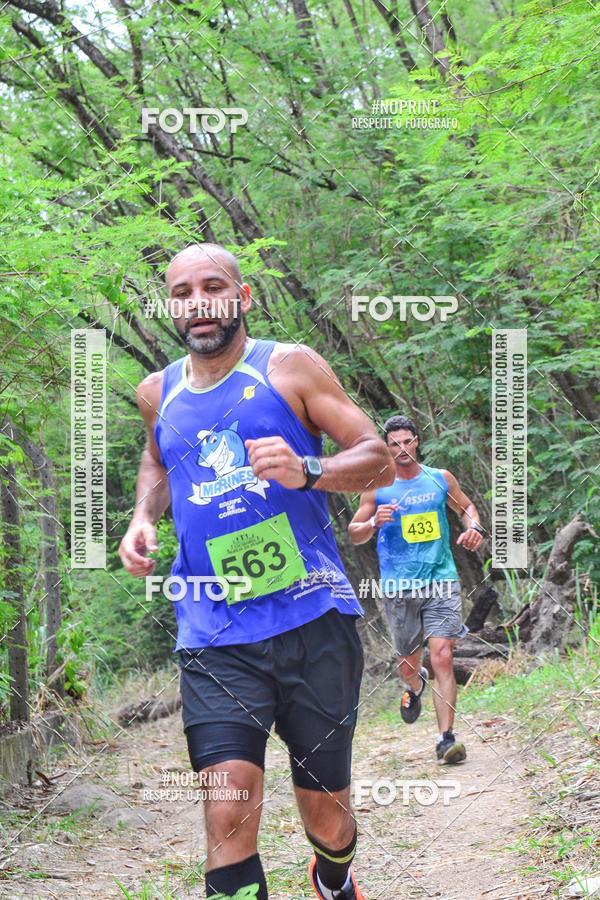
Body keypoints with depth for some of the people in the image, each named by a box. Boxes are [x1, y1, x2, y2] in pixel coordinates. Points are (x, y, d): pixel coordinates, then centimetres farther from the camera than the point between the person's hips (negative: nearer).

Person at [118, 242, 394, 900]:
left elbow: (380, 459, -1)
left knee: (326, 814, 11)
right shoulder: (157, 393, 11)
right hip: (214, 636, 2)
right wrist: (143, 517, 12)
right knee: (229, 815, -18)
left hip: (314, 622, -1)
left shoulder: (290, 367, 0)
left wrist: (305, 471, -20)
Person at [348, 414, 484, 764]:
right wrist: (374, 523, -16)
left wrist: (475, 527, 2)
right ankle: (414, 686, 50)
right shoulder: (377, 487, 2)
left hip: (442, 581, 0)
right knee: (409, 662, 12)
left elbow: (466, 506, 23)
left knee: (442, 657, -14)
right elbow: (355, 533, 5)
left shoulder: (441, 479, 6)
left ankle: (446, 738, -14)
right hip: (399, 588, 0)